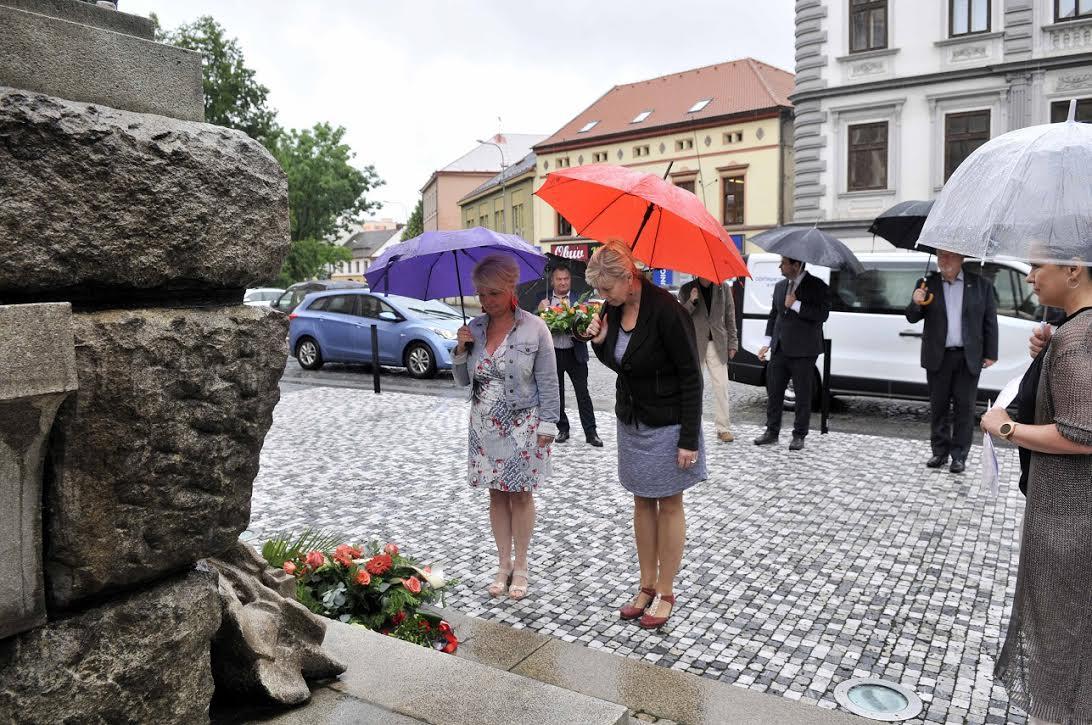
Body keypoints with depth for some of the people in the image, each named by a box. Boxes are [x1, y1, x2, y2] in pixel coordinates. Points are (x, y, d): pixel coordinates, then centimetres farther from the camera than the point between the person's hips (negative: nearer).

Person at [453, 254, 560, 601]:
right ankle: (503, 564, 24)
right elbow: (464, 380, 10)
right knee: (497, 494, 11)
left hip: (522, 426, -4)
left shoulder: (534, 328, -10)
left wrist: (546, 427, -10)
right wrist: (461, 351, -7)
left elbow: (548, 383, -7)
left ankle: (521, 566, 20)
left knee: (520, 494, 6)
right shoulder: (474, 328, 2)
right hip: (485, 426, 4)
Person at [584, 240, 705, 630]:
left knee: (668, 505, 7)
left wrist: (689, 439, -20)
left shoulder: (665, 309, -22)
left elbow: (691, 377, -19)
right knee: (642, 503, 15)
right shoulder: (613, 309, -1)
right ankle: (647, 586, 28)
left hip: (667, 424, -7)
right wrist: (600, 342, -8)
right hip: (630, 419, 7)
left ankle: (665, 593, 20)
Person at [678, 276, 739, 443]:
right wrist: (691, 302, -16)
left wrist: (732, 343, 5)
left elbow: (730, 318, 9)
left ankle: (723, 428, 6)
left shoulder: (724, 289, 7)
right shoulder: (686, 290, 3)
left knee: (721, 387, -1)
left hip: (717, 344, 1)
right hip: (694, 344, -1)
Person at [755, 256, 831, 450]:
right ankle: (772, 432, 18)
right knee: (774, 391, 8)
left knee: (803, 395, 3)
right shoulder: (780, 286, 14)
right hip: (779, 349, 6)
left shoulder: (817, 286, -6)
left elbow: (822, 314, -17)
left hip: (803, 351, -6)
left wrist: (796, 305, -16)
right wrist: (767, 343, 11)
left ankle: (799, 435, 13)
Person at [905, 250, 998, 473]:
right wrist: (915, 303, -17)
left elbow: (990, 321, 5)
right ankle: (940, 452, 17)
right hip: (938, 356, 1)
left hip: (969, 357, -1)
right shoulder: (928, 284, 3)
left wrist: (990, 354, 1)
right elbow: (912, 318, 4)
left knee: (964, 407, 2)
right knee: (938, 406, 7)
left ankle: (959, 455, 11)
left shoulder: (981, 285, 2)